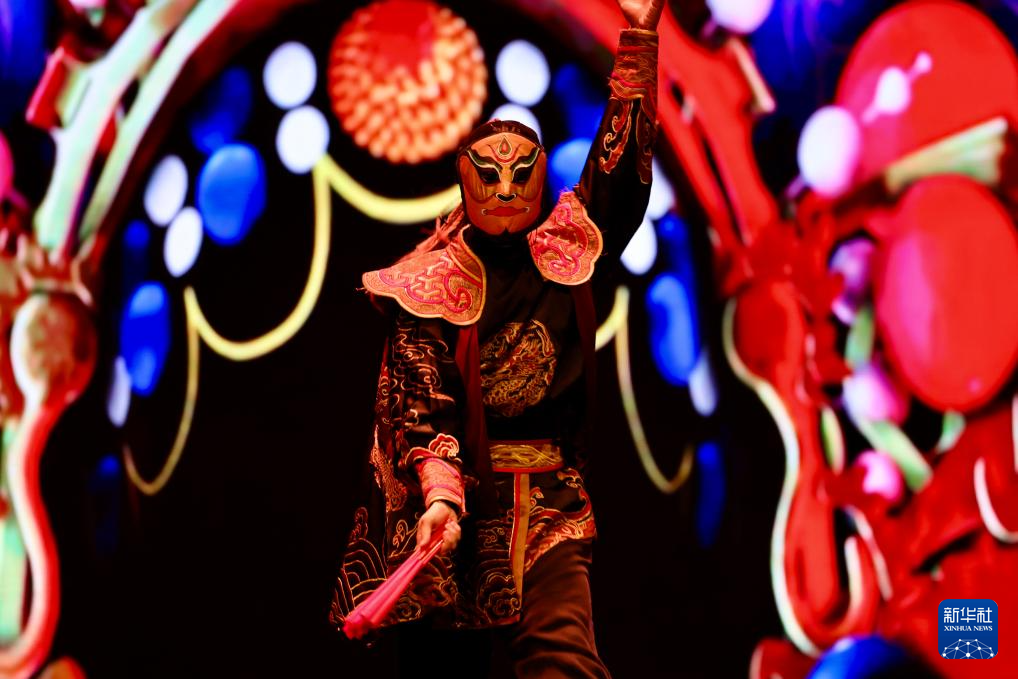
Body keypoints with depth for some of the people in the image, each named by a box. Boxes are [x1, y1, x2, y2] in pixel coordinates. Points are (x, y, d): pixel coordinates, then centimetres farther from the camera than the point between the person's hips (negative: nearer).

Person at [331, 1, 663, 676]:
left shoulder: (567, 259, 10)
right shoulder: (432, 283, 1)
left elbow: (620, 172, 3)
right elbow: (418, 402, -6)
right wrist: (439, 492, -23)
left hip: (550, 497, 2)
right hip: (462, 489, -2)